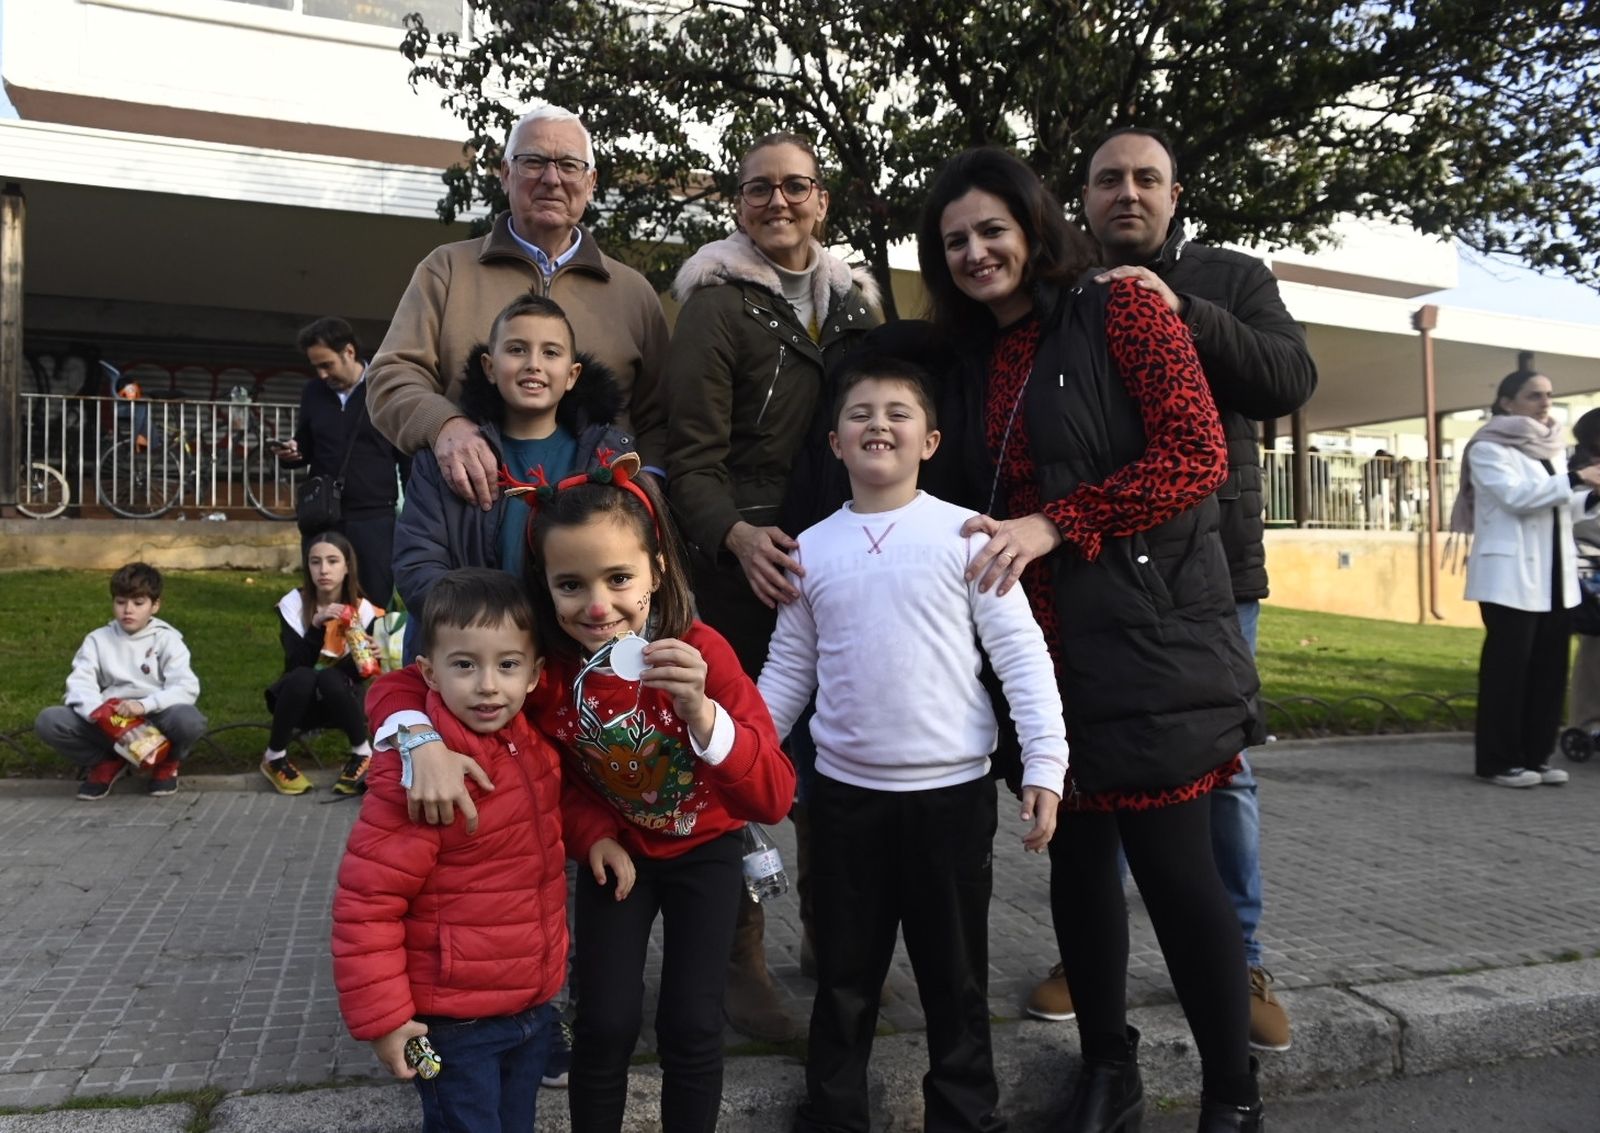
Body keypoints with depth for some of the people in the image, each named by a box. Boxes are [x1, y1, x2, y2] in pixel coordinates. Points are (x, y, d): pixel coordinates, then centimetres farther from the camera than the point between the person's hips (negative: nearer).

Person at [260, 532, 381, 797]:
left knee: (330, 678, -34)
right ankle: (274, 758, -11)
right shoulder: (293, 604, -14)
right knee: (302, 678, -34)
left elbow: (356, 673, -11)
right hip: (300, 697, 0)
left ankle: (363, 754, -13)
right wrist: (316, 626, -36)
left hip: (339, 698, 0)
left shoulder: (362, 610, -12)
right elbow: (296, 664, -23)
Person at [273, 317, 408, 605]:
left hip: (374, 518, -4)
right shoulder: (313, 393, 10)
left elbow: (408, 457, -2)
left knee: (376, 605, 2)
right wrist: (291, 453, -4)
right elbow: (307, 449, 20)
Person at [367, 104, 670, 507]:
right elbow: (394, 377, 6)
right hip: (468, 510, -1)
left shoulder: (634, 292, 17)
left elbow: (657, 422, 16)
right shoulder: (446, 269, 14)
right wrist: (443, 424, -16)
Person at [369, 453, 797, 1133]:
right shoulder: (540, 660, -24)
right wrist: (425, 743, -37)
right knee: (605, 1024, 0)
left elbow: (774, 797, -37)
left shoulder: (701, 652, -31)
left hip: (705, 846, -1)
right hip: (614, 846, 2)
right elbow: (400, 684, -16)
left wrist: (700, 710, -53)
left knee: (691, 1025, 0)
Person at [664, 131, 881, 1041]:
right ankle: (742, 954, 16)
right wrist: (735, 536, -26)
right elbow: (693, 455, -8)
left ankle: (829, 929, 31)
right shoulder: (717, 304, -2)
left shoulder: (854, 301, 14)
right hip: (749, 561, -4)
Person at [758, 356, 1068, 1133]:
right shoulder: (810, 549, 4)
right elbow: (788, 672, 9)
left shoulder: (964, 533, -4)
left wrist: (1044, 764, -11)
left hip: (953, 789, -2)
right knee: (844, 974, 16)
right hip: (845, 793, 2)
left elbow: (1021, 653, -6)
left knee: (955, 972, 13)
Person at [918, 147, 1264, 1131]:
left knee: (1174, 864, -2)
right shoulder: (977, 355, 15)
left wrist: (1054, 524, -17)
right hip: (1045, 644, 6)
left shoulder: (1121, 311, -3)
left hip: (1149, 633, -6)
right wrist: (995, 552, 4)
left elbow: (1198, 454, -13)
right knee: (1077, 853, 13)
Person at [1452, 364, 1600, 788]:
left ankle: (1536, 756, 16)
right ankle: (1497, 761, 3)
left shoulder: (1549, 448, 17)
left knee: (1549, 668, 7)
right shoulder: (1488, 448, -5)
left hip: (1553, 576, 7)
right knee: (1508, 667, -4)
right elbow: (1517, 496, -18)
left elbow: (1559, 508, 20)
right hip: (1511, 576, -7)